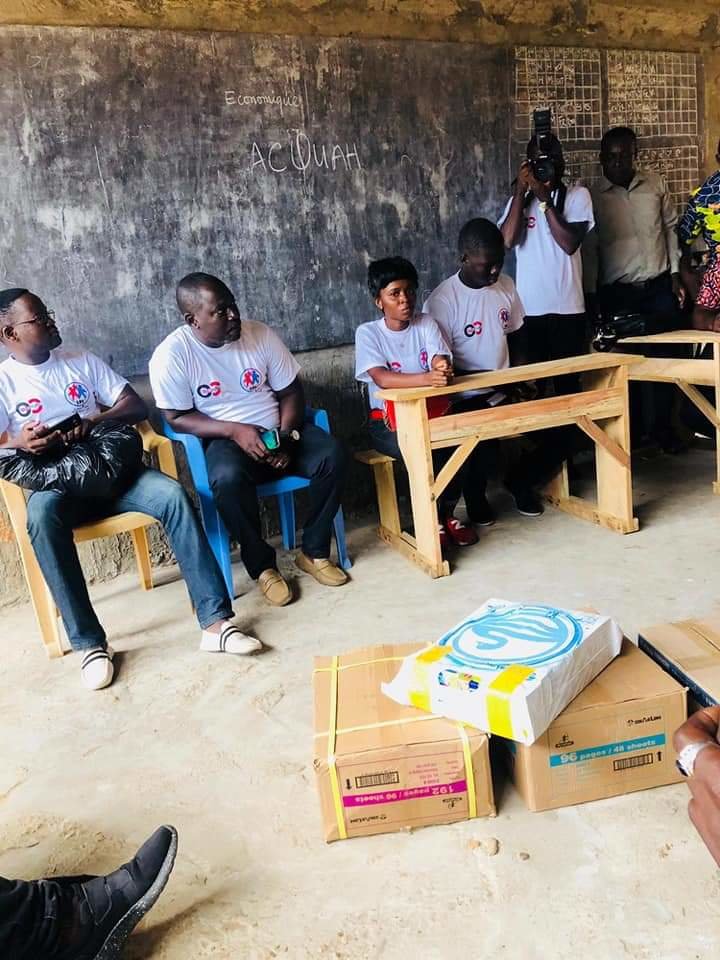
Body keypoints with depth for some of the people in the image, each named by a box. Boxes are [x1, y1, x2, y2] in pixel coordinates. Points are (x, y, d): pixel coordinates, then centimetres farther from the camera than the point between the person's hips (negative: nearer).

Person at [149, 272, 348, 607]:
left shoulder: (260, 334, -3)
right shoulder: (171, 355, -11)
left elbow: (291, 392, 2)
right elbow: (177, 418, -9)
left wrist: (286, 437, -15)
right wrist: (235, 431, -21)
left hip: (276, 431, 3)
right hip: (224, 440, -3)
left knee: (333, 455, -22)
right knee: (228, 479, -37)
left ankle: (314, 551, -5)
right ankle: (262, 565, -13)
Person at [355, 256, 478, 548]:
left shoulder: (426, 323, 4)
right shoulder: (368, 332, -7)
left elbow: (441, 360, -12)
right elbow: (381, 378, -24)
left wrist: (443, 369, -39)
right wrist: (426, 378, -40)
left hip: (431, 411, 3)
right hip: (388, 419, -3)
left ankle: (447, 513, -4)